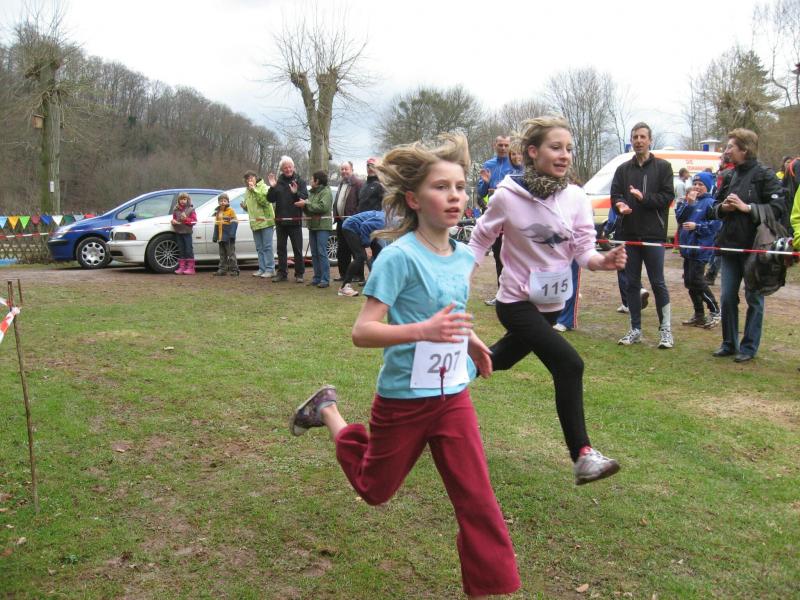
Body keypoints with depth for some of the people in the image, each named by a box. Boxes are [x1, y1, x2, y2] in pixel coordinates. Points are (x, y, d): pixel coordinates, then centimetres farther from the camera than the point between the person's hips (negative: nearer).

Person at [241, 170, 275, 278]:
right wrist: (244, 206, 5)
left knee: (267, 247, -7)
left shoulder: (263, 187, -5)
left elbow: (265, 200, -22)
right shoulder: (247, 191, 16)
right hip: (255, 223, 7)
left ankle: (270, 269, -4)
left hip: (266, 221, -7)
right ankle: (262, 269, 16)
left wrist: (254, 189, -23)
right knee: (259, 248, 11)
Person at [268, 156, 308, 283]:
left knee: (297, 249, -1)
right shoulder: (278, 182, 8)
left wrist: (296, 193, -28)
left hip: (295, 221, -4)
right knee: (281, 249, 9)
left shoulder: (299, 182, 0)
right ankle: (282, 273, 17)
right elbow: (270, 199, 3)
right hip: (280, 221, 4)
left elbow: (305, 198, -10)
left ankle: (299, 274, 4)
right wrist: (272, 188, -13)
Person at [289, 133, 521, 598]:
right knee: (375, 489, 20)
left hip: (454, 397, 5)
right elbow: (362, 332, -25)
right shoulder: (400, 256, -20)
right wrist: (424, 330, -38)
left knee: (478, 499, 0)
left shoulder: (464, 257, 2)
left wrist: (469, 339, 7)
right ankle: (329, 413, 41)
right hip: (404, 398, -4)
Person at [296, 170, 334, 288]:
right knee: (314, 253, 9)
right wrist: (303, 205, 0)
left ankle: (325, 279, -9)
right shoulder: (312, 192, 19)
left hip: (323, 226, -8)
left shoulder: (326, 192, -7)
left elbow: (323, 207, -21)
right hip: (312, 225, 8)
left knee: (322, 252, -10)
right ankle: (317, 277, 14)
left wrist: (306, 204, -16)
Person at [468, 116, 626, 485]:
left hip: (552, 304, 6)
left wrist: (604, 261, -30)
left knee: (501, 360, 24)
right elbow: (479, 242, -4)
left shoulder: (576, 197, -7)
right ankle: (582, 456, -11)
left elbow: (583, 251, -9)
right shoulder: (508, 195, -16)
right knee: (569, 364, -20)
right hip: (517, 302, -5)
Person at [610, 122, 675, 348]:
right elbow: (615, 196, 6)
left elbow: (667, 197, -4)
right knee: (632, 283, 8)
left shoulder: (662, 167, 3)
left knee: (658, 283, -2)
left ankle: (665, 329, 8)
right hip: (629, 234, 3)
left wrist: (644, 197, -19)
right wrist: (620, 205, -16)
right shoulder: (623, 169, 12)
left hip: (653, 234, -3)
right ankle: (635, 329, 17)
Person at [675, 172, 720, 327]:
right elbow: (679, 217, -1)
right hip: (688, 246, 8)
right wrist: (688, 203, -11)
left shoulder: (711, 203, -8)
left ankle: (715, 312, 5)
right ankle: (699, 315, 21)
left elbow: (715, 224, -15)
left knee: (696, 281, -9)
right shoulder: (688, 201, 12)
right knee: (689, 282, 10)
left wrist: (697, 226, -20)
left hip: (701, 248, -8)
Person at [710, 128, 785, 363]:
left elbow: (778, 207, -15)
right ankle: (729, 343, 21)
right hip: (730, 246, 6)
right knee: (727, 297, 8)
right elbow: (715, 205, 20)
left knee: (754, 298, 5)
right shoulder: (729, 176, 12)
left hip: (754, 247, -6)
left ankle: (749, 347, 12)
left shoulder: (764, 175, -8)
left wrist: (746, 207, -18)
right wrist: (723, 207, -2)